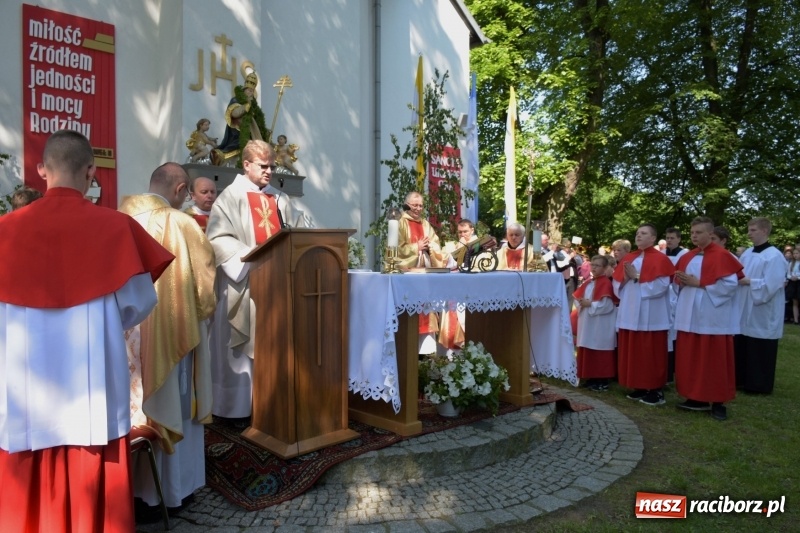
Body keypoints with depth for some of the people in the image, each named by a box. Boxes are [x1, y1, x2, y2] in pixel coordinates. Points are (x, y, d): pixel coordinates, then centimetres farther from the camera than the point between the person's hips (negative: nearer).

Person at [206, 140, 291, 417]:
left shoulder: (279, 200, 16)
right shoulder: (231, 196, -2)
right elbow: (218, 237, -11)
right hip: (243, 281, -5)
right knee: (242, 349, 1)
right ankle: (239, 404, 10)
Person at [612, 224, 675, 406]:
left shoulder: (660, 259, -5)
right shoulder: (628, 258, 15)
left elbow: (660, 286, -16)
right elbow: (617, 283, 13)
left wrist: (637, 277, -15)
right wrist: (626, 278, -7)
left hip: (650, 316, -7)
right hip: (630, 313, 7)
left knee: (651, 354, -2)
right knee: (633, 352, 9)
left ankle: (655, 390, 8)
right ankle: (639, 387, 19)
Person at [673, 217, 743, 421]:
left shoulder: (722, 256, -7)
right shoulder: (687, 258, 13)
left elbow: (730, 284, -15)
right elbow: (679, 282, 18)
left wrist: (699, 283, -16)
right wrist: (681, 282, -6)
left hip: (713, 317, -6)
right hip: (690, 315, 7)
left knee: (714, 360, 1)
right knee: (691, 359, 8)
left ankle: (718, 402, 12)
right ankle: (696, 398, 18)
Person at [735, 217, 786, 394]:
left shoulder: (774, 256, -15)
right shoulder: (747, 253, 9)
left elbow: (771, 285, -22)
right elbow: (739, 276, 15)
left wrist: (749, 282, -16)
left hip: (762, 313, -7)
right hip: (744, 310, 8)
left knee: (759, 352, 2)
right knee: (742, 349, 13)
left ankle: (759, 385, 14)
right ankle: (742, 381, 25)